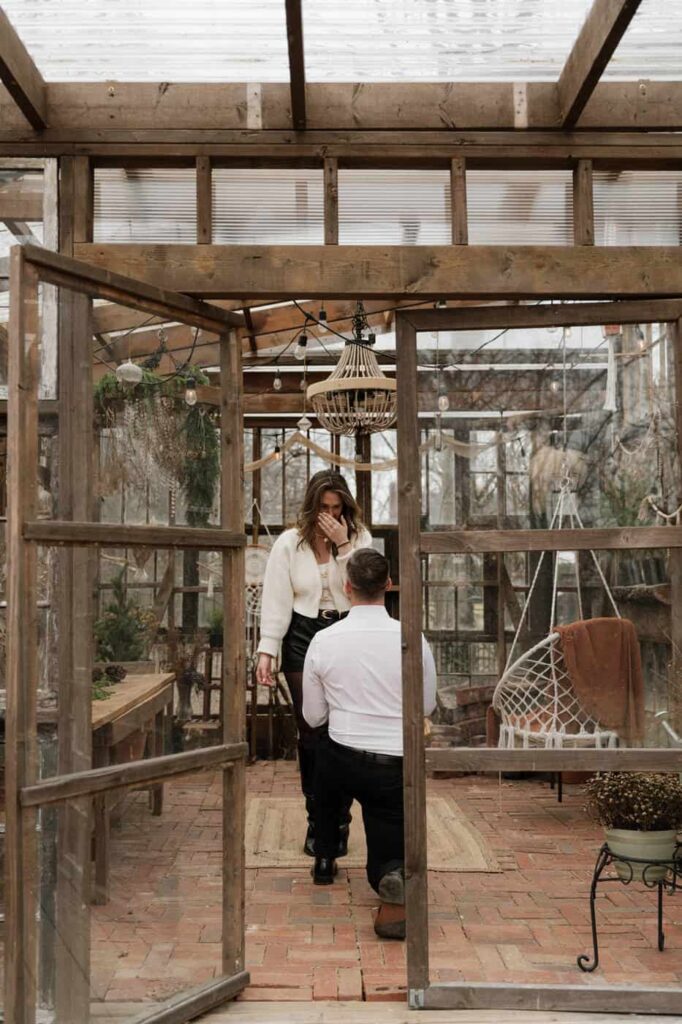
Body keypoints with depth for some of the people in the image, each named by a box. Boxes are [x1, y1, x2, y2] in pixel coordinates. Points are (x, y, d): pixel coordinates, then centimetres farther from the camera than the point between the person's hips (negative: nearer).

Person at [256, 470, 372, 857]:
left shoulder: (359, 538, 2)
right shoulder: (289, 543, 1)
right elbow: (276, 600, -2)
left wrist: (344, 545, -15)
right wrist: (267, 651, -9)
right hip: (303, 639, 0)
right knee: (311, 734, 4)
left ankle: (337, 823, 13)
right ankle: (318, 823, 18)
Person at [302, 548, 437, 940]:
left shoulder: (324, 641, -5)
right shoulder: (411, 639, -7)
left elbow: (313, 717, 6)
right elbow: (428, 706, 8)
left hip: (342, 762, 1)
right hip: (398, 768, -1)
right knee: (387, 861, 13)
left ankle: (324, 861, 37)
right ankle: (396, 877, -24)